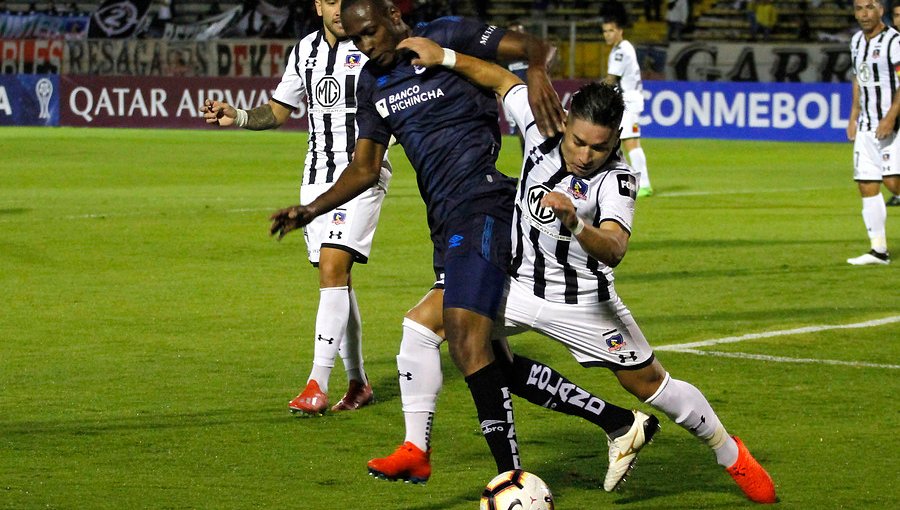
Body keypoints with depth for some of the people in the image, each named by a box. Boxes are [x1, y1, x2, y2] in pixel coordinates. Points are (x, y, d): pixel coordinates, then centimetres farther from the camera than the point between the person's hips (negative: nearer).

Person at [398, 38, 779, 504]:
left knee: (649, 382, 1)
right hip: (515, 284, 4)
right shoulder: (541, 123, -12)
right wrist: (444, 57, -7)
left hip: (581, 299, -4)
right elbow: (501, 79, 3)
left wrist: (574, 224, -59)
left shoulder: (616, 180, -25)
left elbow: (613, 251, -41)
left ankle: (732, 455, 25)